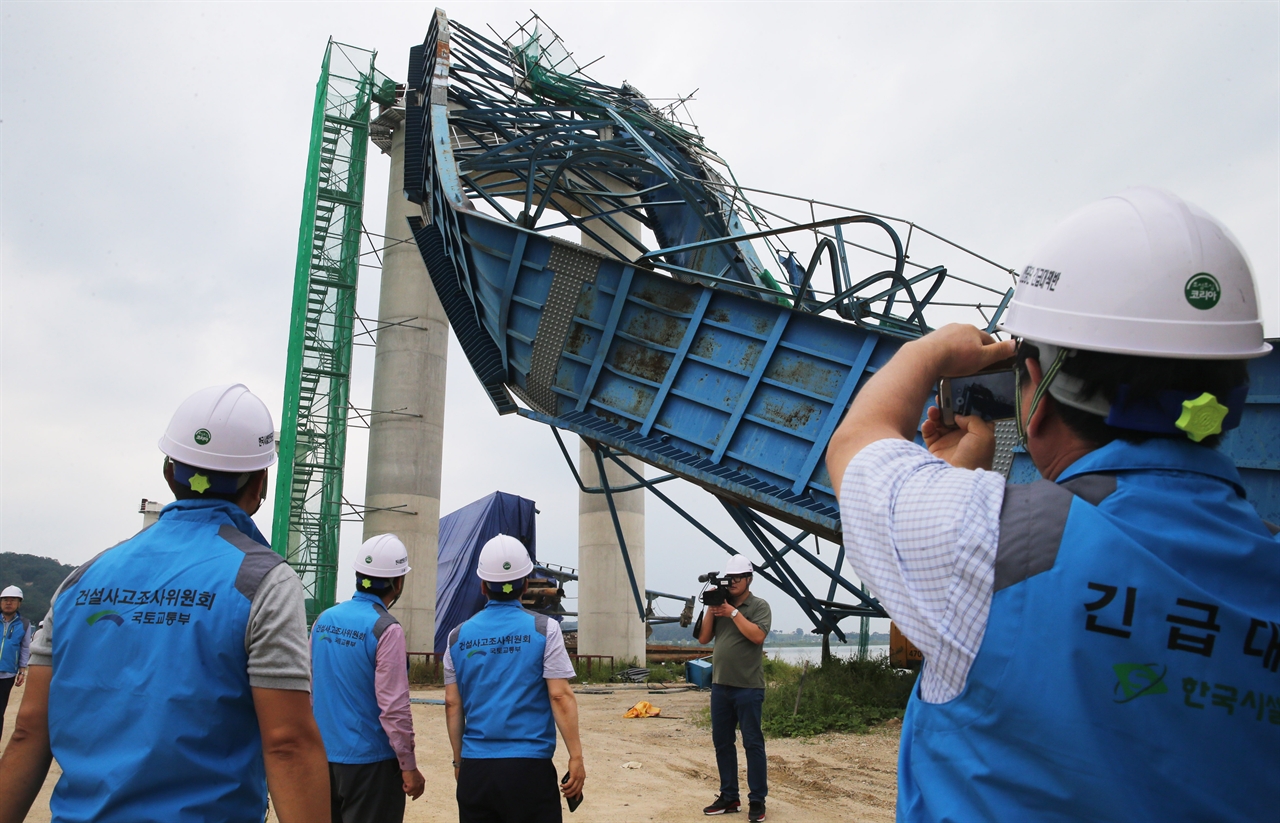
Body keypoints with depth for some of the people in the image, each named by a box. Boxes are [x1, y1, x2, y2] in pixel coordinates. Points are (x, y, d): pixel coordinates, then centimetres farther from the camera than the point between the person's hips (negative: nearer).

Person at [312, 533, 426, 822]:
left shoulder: (324, 620, 3)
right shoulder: (386, 629, -17)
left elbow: (310, 688, 11)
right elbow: (394, 706, -19)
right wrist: (409, 766, -10)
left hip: (324, 756, 6)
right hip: (369, 762, -6)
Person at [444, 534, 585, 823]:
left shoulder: (459, 636, 5)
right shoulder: (543, 629, -4)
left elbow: (452, 704, 8)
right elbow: (560, 696, -10)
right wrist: (576, 758, -6)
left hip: (474, 768, 3)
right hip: (529, 766, -3)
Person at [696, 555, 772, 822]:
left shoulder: (759, 606, -2)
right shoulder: (719, 605, 11)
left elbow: (757, 635, -18)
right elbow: (703, 638, 7)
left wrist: (733, 612, -15)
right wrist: (711, 609, -4)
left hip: (748, 687, -6)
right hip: (720, 686, 6)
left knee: (753, 744, 0)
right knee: (722, 742, 11)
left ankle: (757, 801, 8)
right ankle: (729, 797, 22)